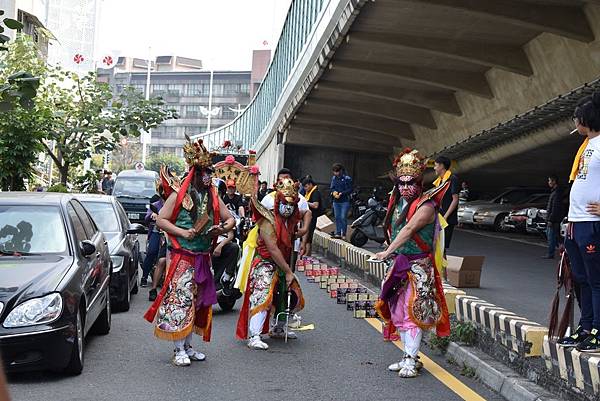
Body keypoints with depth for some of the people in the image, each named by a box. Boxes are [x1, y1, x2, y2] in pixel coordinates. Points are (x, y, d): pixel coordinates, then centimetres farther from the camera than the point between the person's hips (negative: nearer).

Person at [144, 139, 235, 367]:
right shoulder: (179, 195, -7)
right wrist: (183, 232, -17)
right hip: (182, 256, -6)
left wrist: (222, 229, -9)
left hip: (203, 258, 7)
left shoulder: (213, 197, 10)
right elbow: (161, 220, -7)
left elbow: (229, 219, 13)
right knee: (180, 300, -7)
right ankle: (179, 350, 1)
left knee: (197, 301, 11)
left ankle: (188, 345, 23)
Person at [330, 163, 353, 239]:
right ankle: (338, 233, 14)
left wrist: (341, 193, -18)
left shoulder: (347, 178, -7)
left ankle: (343, 234, -1)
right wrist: (333, 192, -7)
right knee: (337, 217, 8)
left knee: (343, 217, -7)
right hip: (336, 201, 6)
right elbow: (332, 187, 16)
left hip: (345, 201, -6)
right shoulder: (334, 178, 11)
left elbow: (350, 190, -8)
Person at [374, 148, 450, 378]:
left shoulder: (425, 206, -13)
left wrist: (388, 252, -33)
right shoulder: (397, 204, 12)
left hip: (418, 267, -8)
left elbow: (408, 230, -25)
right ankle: (409, 356, 21)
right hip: (400, 265, 8)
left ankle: (411, 361, -3)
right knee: (399, 312, 11)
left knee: (413, 312, -9)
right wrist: (393, 254, 3)